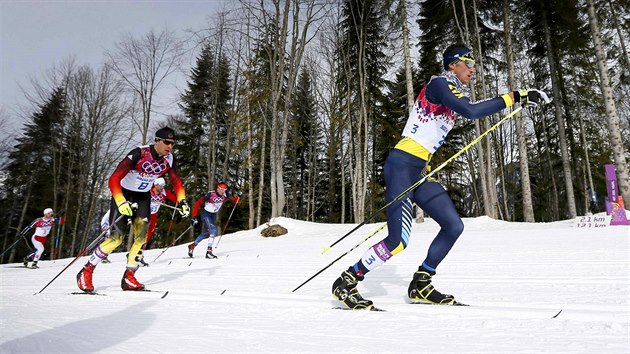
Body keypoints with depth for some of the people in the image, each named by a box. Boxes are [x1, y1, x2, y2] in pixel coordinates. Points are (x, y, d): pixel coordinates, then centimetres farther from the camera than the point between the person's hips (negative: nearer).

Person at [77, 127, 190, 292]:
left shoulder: (169, 159, -10)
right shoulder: (139, 154, -28)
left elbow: (177, 182, 4)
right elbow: (113, 180, -30)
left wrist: (182, 201, -10)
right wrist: (121, 203, -42)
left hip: (143, 197, 5)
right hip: (123, 195, -5)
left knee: (141, 236, -10)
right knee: (116, 238, -9)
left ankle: (128, 278, 1)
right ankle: (86, 272, 11)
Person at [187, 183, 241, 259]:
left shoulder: (225, 195, -13)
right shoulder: (210, 194, -27)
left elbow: (234, 200, -7)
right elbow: (198, 203, -21)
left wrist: (238, 196, -30)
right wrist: (194, 217, -23)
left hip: (213, 215, 7)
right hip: (206, 214, -7)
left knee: (205, 233, 18)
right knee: (213, 231, -23)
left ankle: (192, 246, 38)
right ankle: (209, 252, -20)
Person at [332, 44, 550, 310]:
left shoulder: (455, 94, 20)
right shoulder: (438, 84, -7)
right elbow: (471, 112, -23)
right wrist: (514, 97, -18)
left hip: (421, 171, 10)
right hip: (402, 165, -10)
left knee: (454, 226, 5)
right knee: (398, 241, -15)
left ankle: (420, 285, 17)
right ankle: (346, 282, 2)